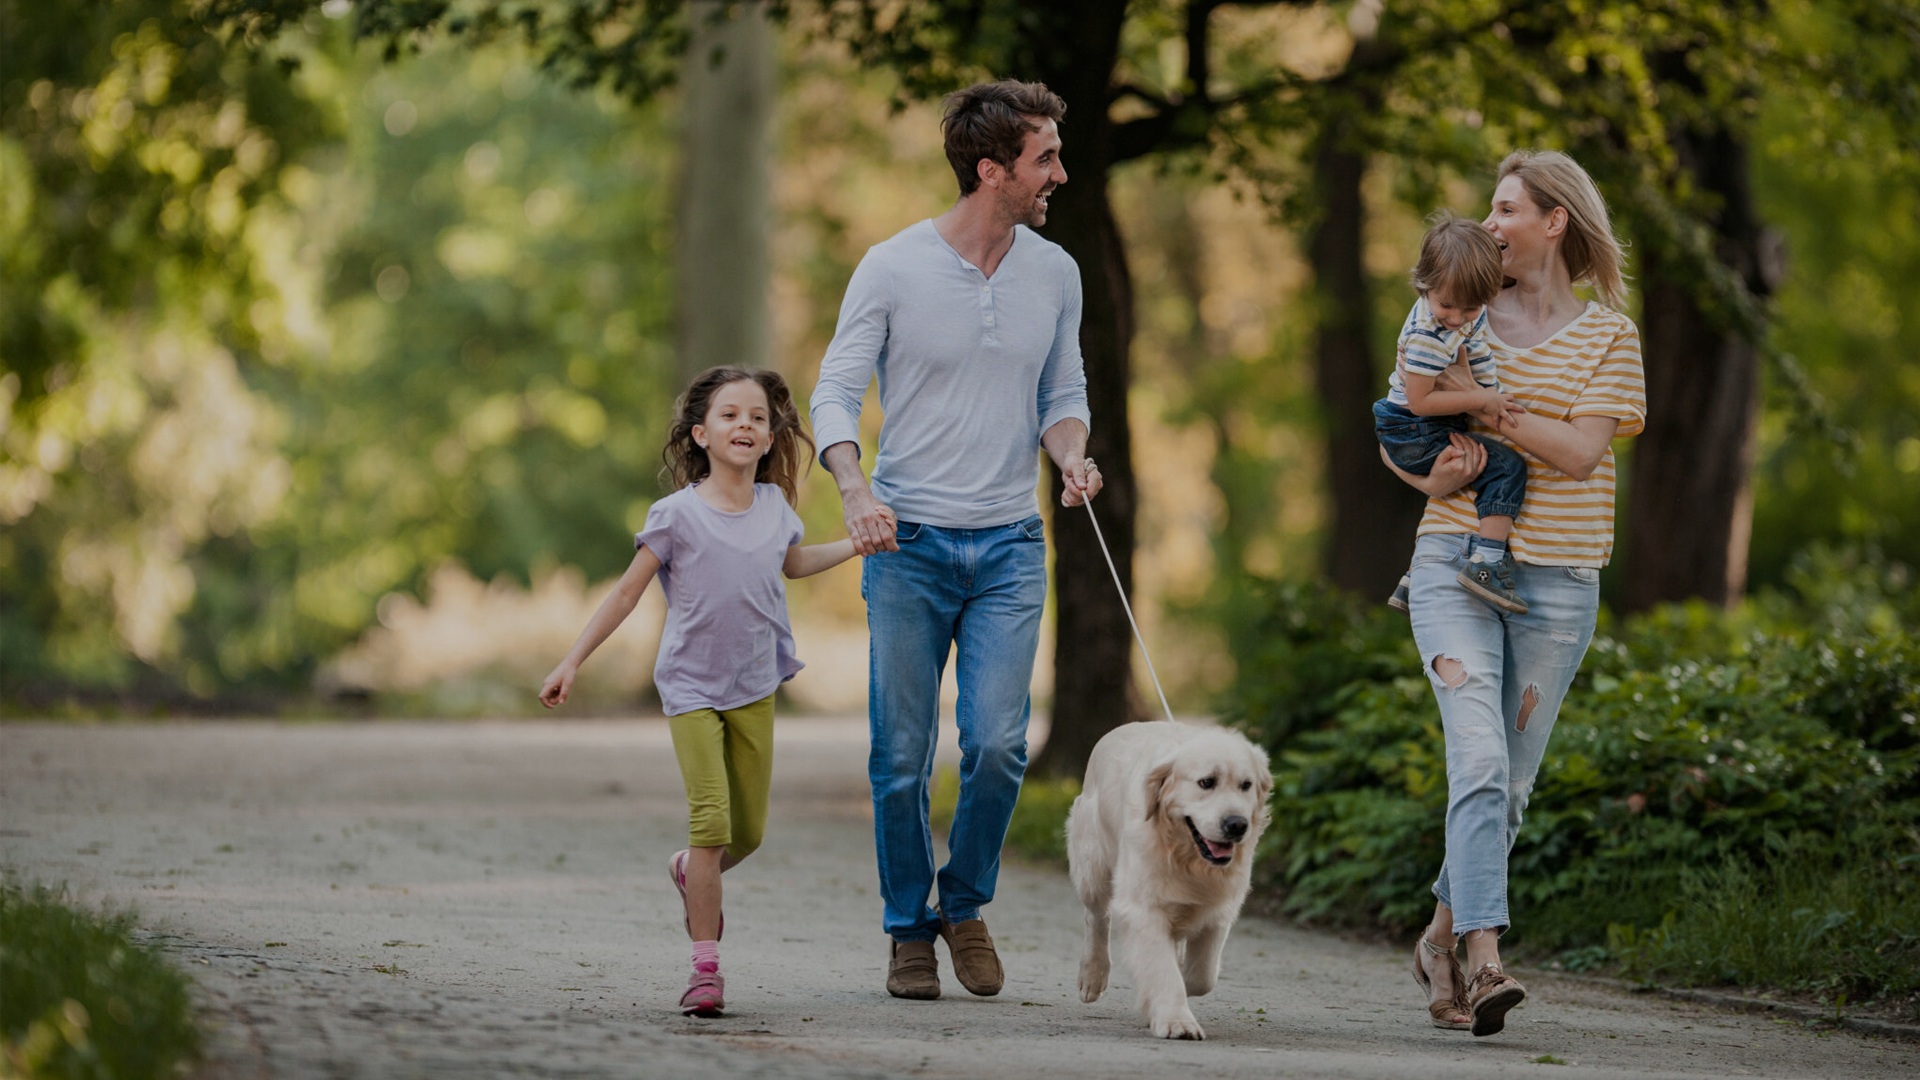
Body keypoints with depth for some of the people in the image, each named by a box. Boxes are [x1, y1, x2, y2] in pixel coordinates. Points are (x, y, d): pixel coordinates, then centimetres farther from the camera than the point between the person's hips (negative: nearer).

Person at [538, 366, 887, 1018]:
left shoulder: (773, 506, 2)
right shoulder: (679, 515, -12)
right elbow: (627, 592, -6)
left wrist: (858, 542, 19)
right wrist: (572, 663, -9)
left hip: (755, 687, 5)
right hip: (691, 686, -5)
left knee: (748, 831, 8)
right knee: (711, 821, -16)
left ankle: (690, 874, 43)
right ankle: (706, 967, -11)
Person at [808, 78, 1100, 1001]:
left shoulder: (1055, 274, 6)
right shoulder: (893, 268, -5)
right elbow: (835, 394, -4)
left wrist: (1071, 454, -7)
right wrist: (854, 488, -22)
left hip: (1010, 545, 2)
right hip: (909, 544, -2)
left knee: (998, 745, -10)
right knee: (902, 758, 1)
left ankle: (966, 905, 14)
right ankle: (908, 929, 18)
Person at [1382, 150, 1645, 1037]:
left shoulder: (1607, 335, 4)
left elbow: (1582, 449, -10)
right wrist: (1430, 475, -6)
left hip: (1556, 580, 0)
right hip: (1456, 564, 0)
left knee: (1509, 782, 7)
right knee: (1479, 760, -17)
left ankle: (1442, 938, 27)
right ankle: (1484, 960, -25)